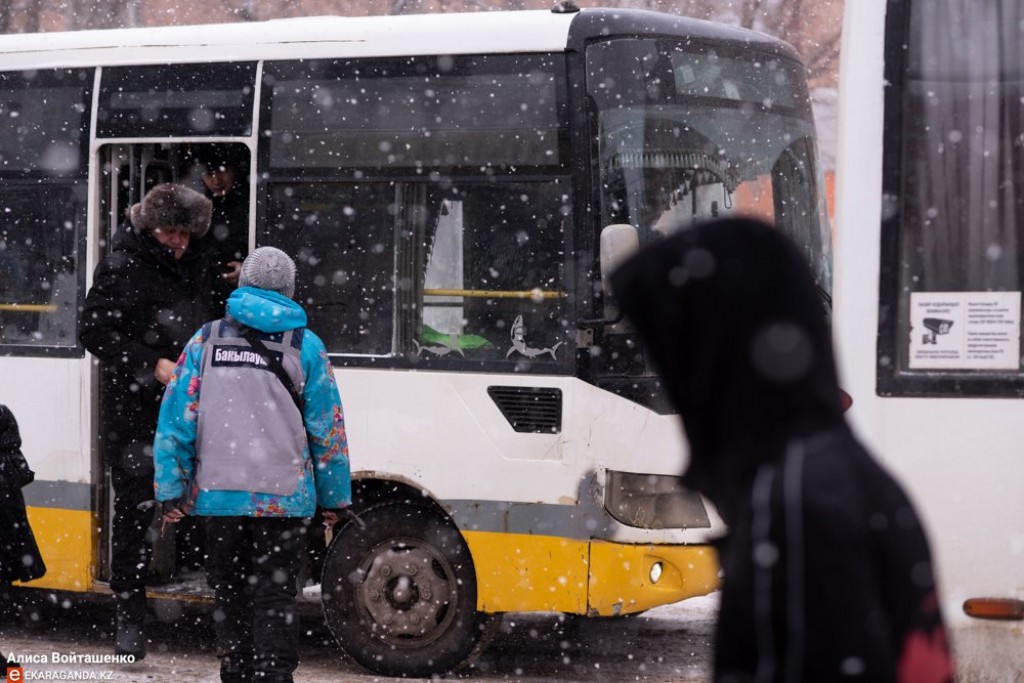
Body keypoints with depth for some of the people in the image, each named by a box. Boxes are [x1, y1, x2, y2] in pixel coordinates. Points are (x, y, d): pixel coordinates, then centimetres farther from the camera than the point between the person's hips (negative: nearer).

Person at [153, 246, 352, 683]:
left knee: (229, 593, 15)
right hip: (283, 498, -2)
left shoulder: (206, 340, 3)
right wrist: (334, 497, 9)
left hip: (218, 495, 2)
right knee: (274, 597, 1)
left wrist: (171, 491, 3)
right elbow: (327, 428, 1)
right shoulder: (305, 346, -1)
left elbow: (176, 418, -1)